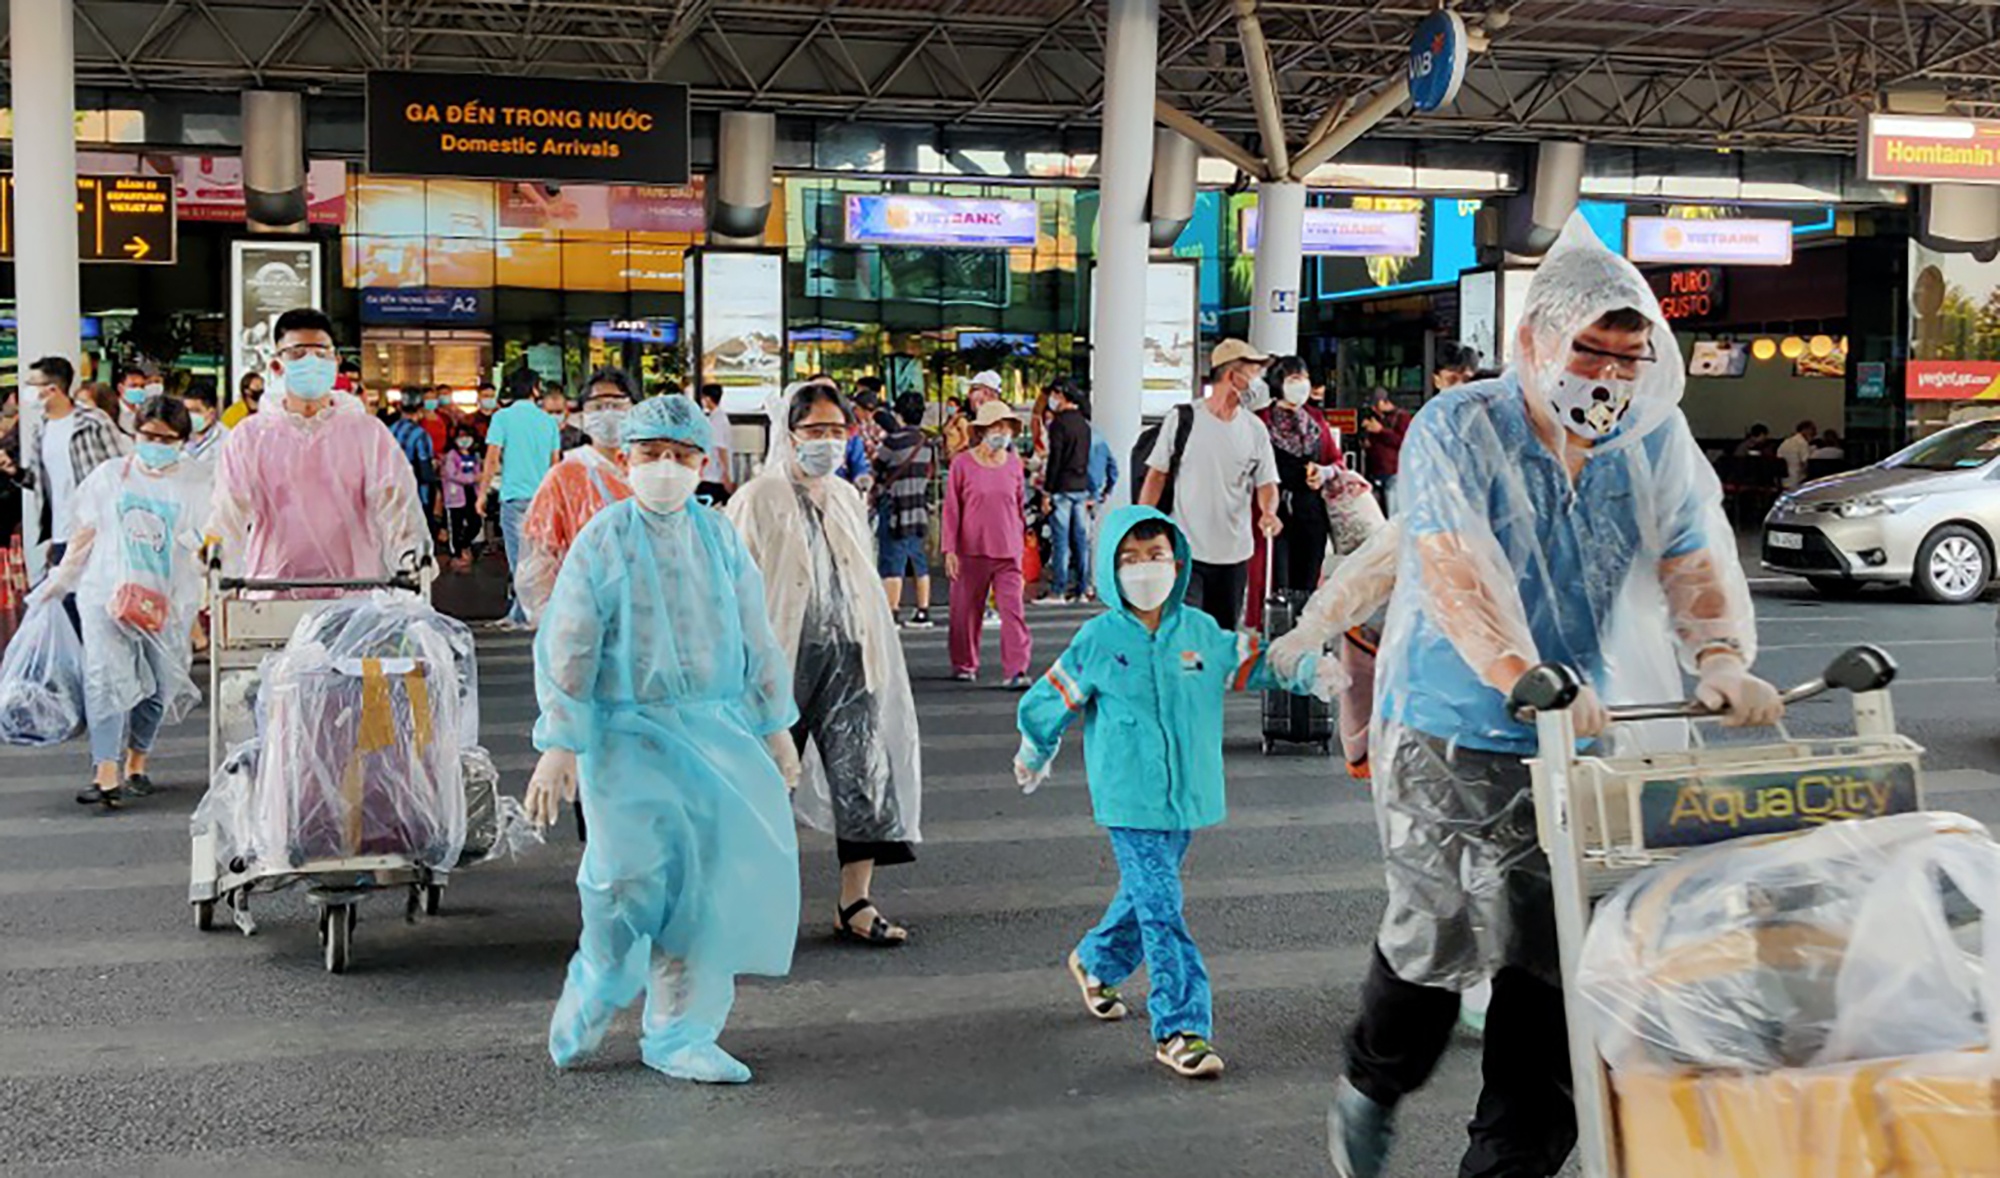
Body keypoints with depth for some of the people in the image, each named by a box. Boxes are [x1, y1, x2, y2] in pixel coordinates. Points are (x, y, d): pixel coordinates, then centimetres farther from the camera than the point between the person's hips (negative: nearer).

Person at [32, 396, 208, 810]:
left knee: (158, 686, 5)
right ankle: (106, 775, -19)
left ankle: (135, 764, 24)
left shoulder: (195, 481, 6)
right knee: (105, 679, -14)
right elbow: (85, 533, 13)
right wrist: (59, 579, 15)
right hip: (109, 591, -1)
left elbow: (209, 539, 11)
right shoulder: (110, 476, 8)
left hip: (169, 600, 1)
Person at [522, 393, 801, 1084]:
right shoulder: (603, 541, -2)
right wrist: (559, 747, -8)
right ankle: (596, 989, 20)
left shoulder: (719, 538, 9)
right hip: (628, 734, -4)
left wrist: (775, 727, 16)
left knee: (711, 880, 0)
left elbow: (756, 638, 16)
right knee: (634, 873, -13)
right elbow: (566, 649, -3)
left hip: (717, 730, 4)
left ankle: (680, 1036, 14)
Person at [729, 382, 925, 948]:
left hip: (847, 656, 5)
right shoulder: (759, 500, -4)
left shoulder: (849, 499, 15)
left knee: (866, 771, -4)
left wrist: (874, 656, 18)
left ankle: (855, 902, 2)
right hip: (783, 659, -5)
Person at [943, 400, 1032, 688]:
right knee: (967, 610, 8)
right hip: (972, 550, -2)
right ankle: (964, 665, 25)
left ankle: (1015, 670, -11)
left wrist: (1022, 543, 17)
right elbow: (951, 509, 0)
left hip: (1008, 551, 2)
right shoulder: (962, 464, -3)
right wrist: (949, 549, -4)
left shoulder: (1014, 464, 7)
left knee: (1013, 609, -9)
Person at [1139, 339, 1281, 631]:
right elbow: (1156, 476, 1)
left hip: (1234, 553, 4)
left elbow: (1266, 483, 6)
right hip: (1184, 550, -4)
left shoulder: (1255, 429, 5)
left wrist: (1269, 512, -17)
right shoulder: (1181, 420, -4)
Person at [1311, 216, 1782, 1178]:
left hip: (1584, 744, 4)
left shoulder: (1657, 439, 4)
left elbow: (1696, 561, -5)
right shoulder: (1456, 430, -10)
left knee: (1556, 954, 5)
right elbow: (1454, 574, -24)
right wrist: (1528, 677, -40)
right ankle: (1370, 1089, 34)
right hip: (1451, 737, -4)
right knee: (1440, 938, 3)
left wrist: (1722, 658, -26)